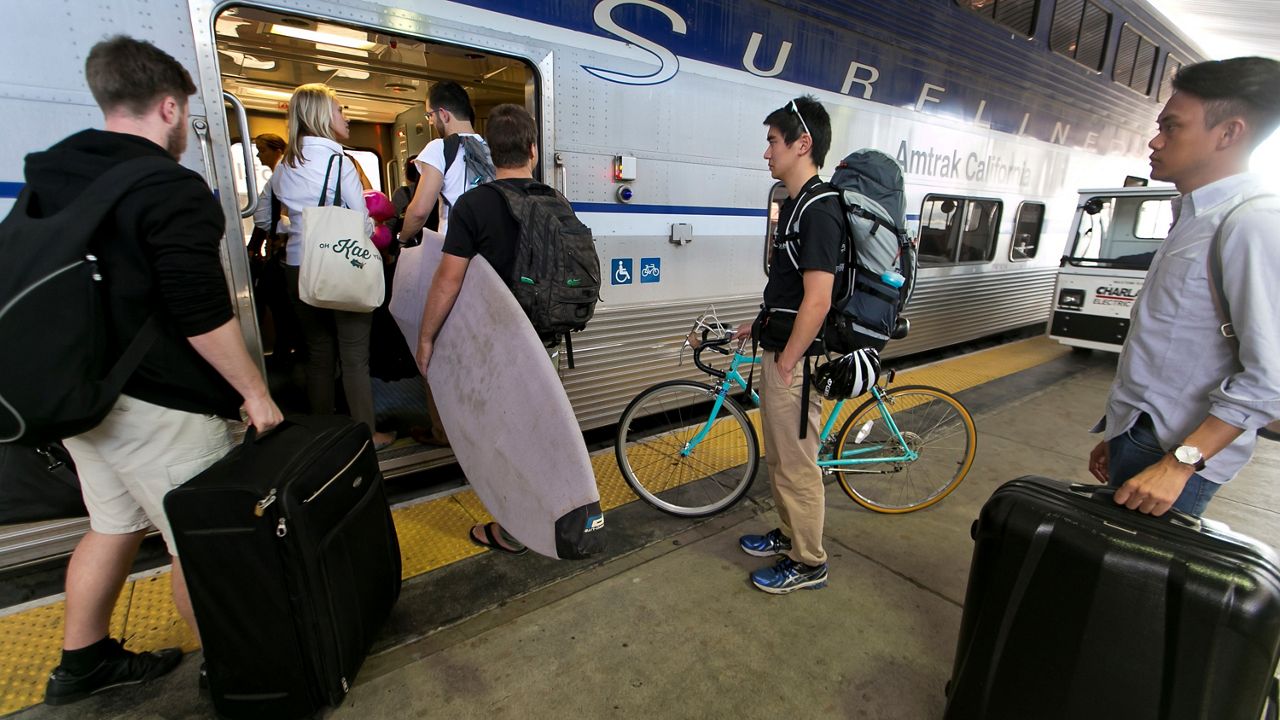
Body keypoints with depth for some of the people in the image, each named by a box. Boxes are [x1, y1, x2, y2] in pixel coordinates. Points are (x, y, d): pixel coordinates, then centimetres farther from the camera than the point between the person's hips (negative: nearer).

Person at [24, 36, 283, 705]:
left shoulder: (46, 172, 10)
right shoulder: (172, 190, -18)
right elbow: (204, 317, -21)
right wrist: (255, 392, -12)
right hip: (156, 404, -8)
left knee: (114, 524, 22)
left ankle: (82, 663, 37)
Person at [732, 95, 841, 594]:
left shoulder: (819, 210, -19)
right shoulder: (796, 203, 12)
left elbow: (817, 301, -24)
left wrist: (785, 364, -19)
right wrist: (761, 325, 19)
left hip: (795, 359, -10)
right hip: (780, 350, 10)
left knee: (796, 464, 4)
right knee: (779, 457, 22)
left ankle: (809, 563, 24)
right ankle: (790, 535, 40)